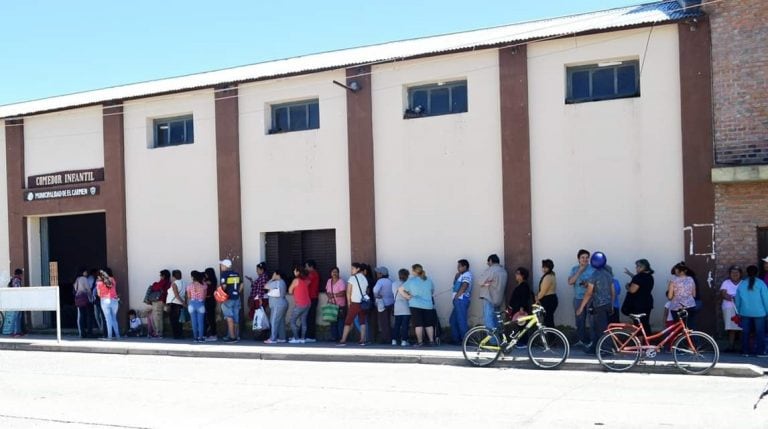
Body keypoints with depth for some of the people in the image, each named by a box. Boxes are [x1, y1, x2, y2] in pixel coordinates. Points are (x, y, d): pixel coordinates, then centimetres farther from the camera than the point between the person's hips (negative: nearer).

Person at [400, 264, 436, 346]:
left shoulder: (411, 280, -5)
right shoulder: (428, 280, 8)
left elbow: (401, 289, -6)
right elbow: (432, 292, 19)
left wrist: (407, 296, 2)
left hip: (415, 305, -4)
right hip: (428, 305, 4)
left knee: (418, 324, -1)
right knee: (428, 324, 11)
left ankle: (420, 342, -4)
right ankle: (431, 341, 12)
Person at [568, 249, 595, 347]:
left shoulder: (593, 269, -4)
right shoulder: (574, 269, 5)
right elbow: (570, 282, -8)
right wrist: (580, 271, -14)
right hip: (578, 299, 3)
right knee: (579, 321, 11)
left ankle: (593, 341, 0)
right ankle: (581, 339, 25)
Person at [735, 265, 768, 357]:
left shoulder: (741, 284, 5)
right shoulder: (760, 284, -7)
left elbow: (737, 300, 12)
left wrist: (738, 311, 22)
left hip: (745, 312, 3)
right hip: (759, 312, -3)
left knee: (745, 332, 9)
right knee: (760, 332, 3)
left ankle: (745, 350, 12)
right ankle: (760, 351, 1)